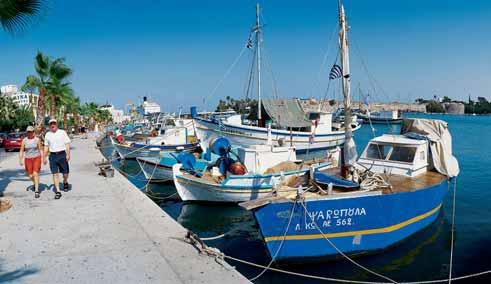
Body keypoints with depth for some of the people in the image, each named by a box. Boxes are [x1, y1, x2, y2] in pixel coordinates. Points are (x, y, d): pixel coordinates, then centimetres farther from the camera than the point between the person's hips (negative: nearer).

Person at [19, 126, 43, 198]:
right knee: (30, 176, 6)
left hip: (37, 158, -2)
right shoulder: (24, 140, -1)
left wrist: (42, 158, -3)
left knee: (35, 174, -14)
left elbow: (40, 149, 1)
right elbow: (21, 151, 3)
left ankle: (36, 191, -12)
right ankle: (35, 183, 41)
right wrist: (20, 160, -3)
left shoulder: (37, 139, -3)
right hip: (28, 159, 2)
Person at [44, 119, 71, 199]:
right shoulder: (47, 134, 10)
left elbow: (67, 144, -3)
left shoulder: (62, 132, 1)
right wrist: (44, 157, 12)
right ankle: (58, 191, 0)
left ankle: (65, 182, 38)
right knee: (55, 174, -3)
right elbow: (46, 147, 15)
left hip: (62, 154, -2)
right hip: (53, 156, 2)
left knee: (65, 172, 5)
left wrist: (68, 154, -12)